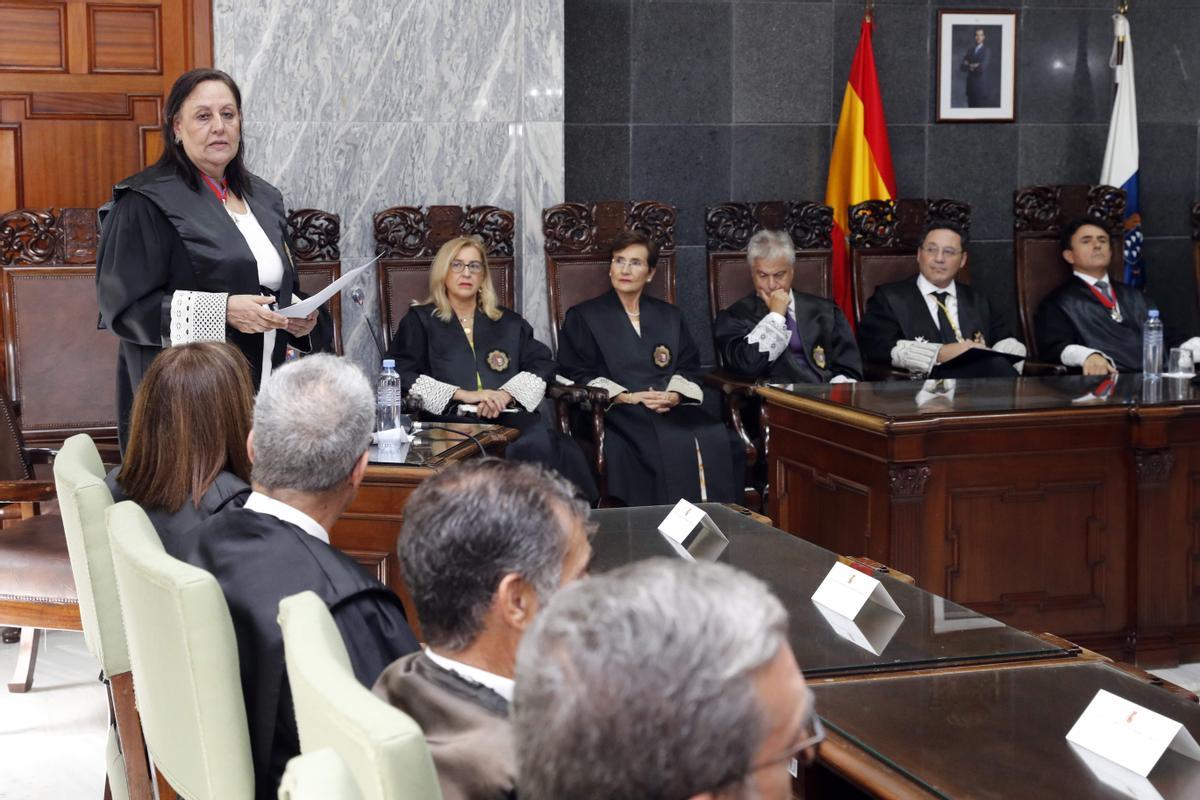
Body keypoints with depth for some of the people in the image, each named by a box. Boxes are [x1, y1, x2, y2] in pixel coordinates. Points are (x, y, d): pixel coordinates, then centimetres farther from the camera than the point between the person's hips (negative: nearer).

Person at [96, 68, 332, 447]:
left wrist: (302, 319, 2)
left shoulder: (263, 199, 16)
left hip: (257, 396, 6)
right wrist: (221, 310, -20)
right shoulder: (145, 203, -5)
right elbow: (123, 304, -12)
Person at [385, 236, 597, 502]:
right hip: (452, 419, -3)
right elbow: (401, 374, 4)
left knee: (542, 439, -36)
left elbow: (543, 364, 15)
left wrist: (506, 394, -6)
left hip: (510, 415, 3)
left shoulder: (509, 322, 28)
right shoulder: (420, 320, 19)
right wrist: (464, 395, -8)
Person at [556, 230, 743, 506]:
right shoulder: (583, 317, 15)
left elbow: (689, 368, 18)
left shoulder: (669, 316, 26)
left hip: (672, 408, 4)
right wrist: (627, 397, -10)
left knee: (718, 441, -29)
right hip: (619, 412, -4)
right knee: (674, 445, -37)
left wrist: (674, 395, -6)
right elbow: (577, 374, 4)